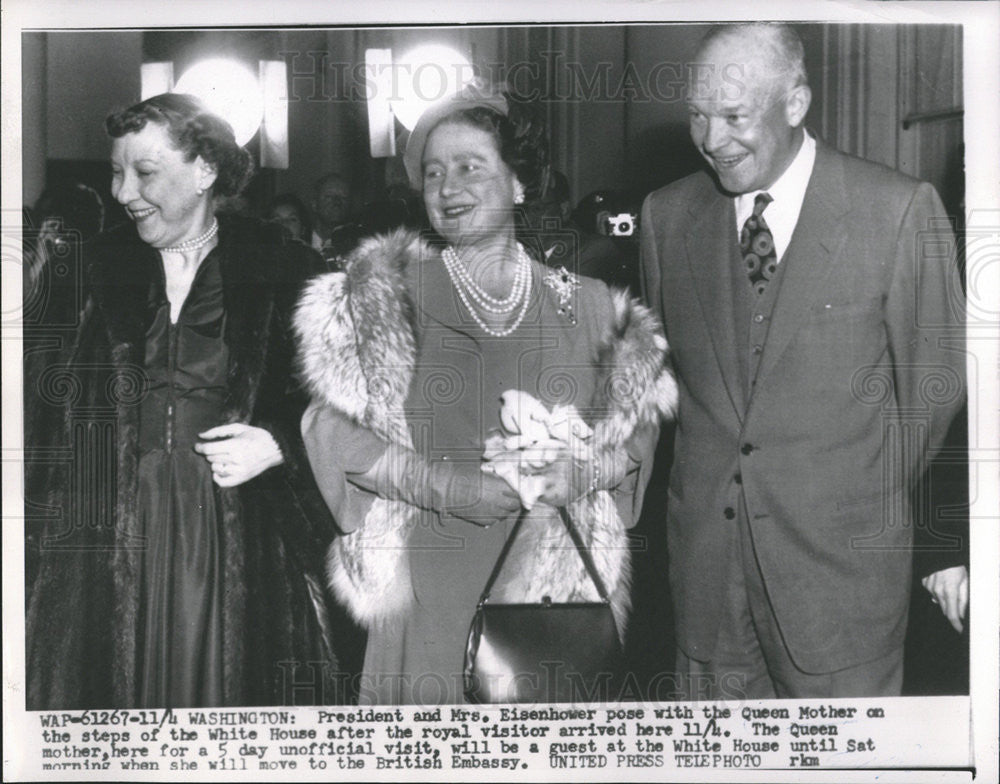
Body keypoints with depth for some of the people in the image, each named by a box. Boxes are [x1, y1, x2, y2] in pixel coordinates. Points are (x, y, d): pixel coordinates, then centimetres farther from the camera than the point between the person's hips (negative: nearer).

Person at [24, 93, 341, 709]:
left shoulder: (283, 273, 1)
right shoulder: (97, 272, 9)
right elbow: (55, 410, 9)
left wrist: (277, 444, -10)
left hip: (242, 545, -2)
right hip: (113, 547, 2)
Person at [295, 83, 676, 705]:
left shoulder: (583, 305, 7)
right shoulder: (383, 297, 2)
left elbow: (639, 427, 11)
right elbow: (333, 430, -3)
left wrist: (580, 474, -9)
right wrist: (447, 484, -14)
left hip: (558, 578, 2)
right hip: (431, 584, -1)